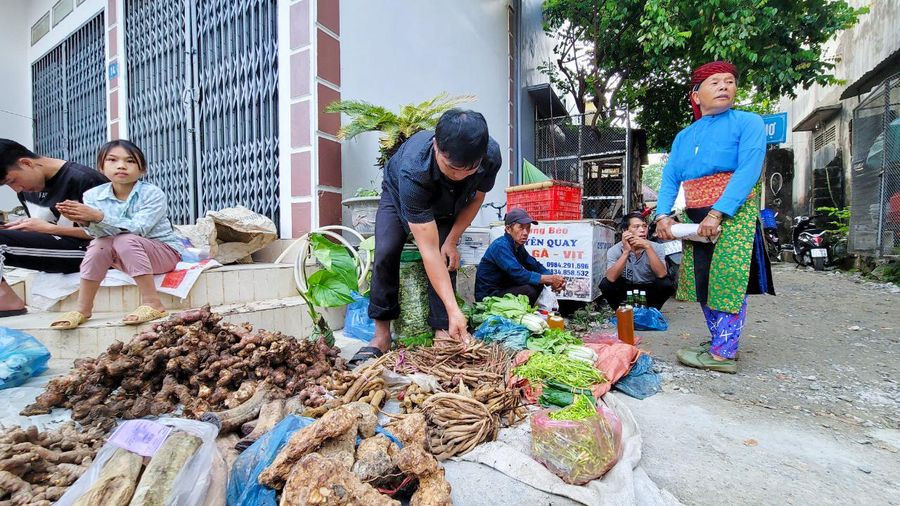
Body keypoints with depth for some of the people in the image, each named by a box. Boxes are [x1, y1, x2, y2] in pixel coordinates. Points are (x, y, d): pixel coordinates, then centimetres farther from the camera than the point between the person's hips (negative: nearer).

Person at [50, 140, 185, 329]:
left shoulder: (152, 193, -16)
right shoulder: (94, 195, -2)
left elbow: (137, 229, -26)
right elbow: (101, 233, -11)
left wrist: (99, 217, -35)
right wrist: (86, 221, -31)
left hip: (165, 251, -5)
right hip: (127, 259, 5)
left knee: (125, 241, -29)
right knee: (99, 244, -22)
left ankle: (152, 303, -27)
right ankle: (83, 310, -9)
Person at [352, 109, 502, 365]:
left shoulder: (491, 154, -35)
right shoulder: (412, 170, -46)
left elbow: (476, 199, -11)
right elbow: (428, 250, -45)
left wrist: (451, 241, -18)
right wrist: (453, 309, -47)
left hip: (445, 207, 3)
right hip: (398, 194, -2)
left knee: (446, 259, -16)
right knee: (385, 253, -21)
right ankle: (382, 333, -10)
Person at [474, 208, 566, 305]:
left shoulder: (518, 246, 5)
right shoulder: (501, 246, -22)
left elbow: (535, 266, 7)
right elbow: (519, 274, -29)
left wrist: (554, 279, -11)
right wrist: (550, 279, -21)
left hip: (502, 289, 9)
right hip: (488, 296, -9)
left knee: (538, 284, 3)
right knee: (529, 290, -24)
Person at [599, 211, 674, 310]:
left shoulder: (657, 248, -13)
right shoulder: (614, 250, -17)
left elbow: (662, 274, -30)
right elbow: (611, 279, -32)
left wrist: (648, 247, -37)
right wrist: (626, 251, -36)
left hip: (649, 291, 1)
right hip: (625, 290, -1)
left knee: (667, 284, -27)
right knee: (606, 284, -28)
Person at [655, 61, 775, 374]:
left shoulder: (748, 123, 1)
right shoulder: (684, 136, 16)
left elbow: (748, 171, -13)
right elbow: (669, 178, 7)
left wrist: (717, 213, -24)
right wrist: (663, 215, -9)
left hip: (734, 215, -5)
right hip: (695, 219, 5)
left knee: (728, 283, -7)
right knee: (702, 284, 8)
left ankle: (723, 354, 0)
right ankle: (721, 340, 22)